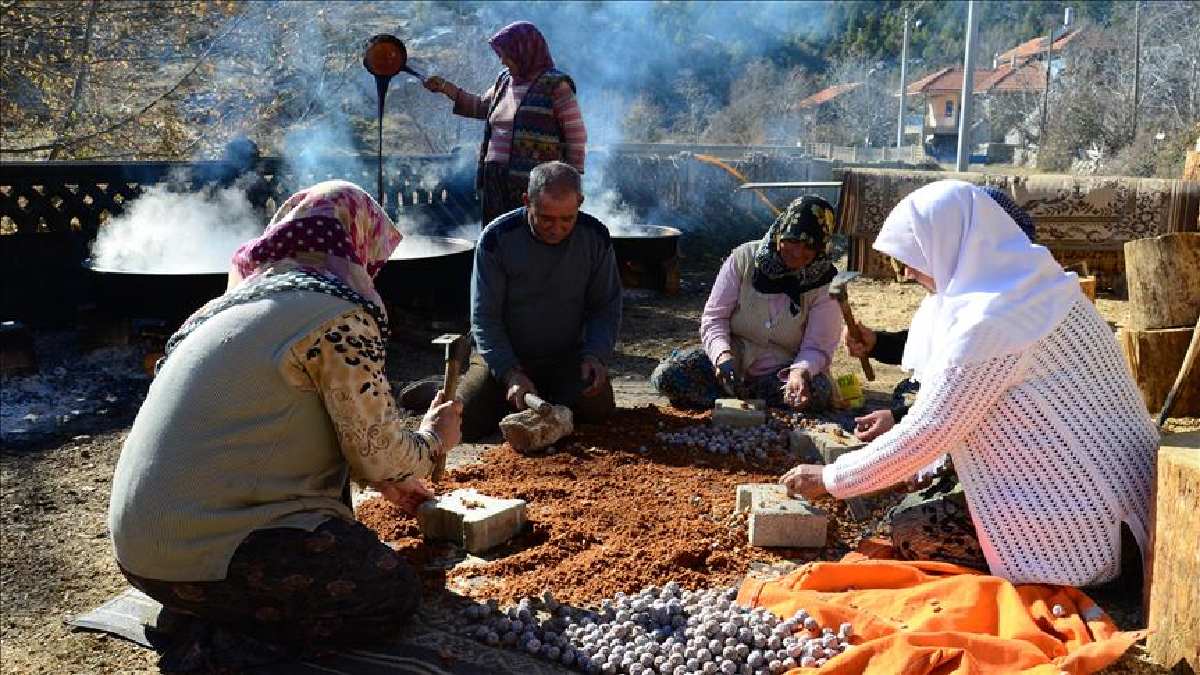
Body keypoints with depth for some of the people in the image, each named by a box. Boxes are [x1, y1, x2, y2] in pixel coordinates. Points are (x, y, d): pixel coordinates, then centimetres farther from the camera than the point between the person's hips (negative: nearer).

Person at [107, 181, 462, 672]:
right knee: (396, 592, 3)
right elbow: (378, 453, -7)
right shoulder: (339, 313, -11)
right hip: (206, 553, -9)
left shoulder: (243, 298, 16)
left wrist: (382, 479, 33)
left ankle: (217, 625, 8)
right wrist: (432, 441, 15)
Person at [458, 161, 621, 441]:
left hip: (568, 358, 1)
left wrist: (596, 355, -16)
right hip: (506, 358, -1)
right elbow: (484, 318, -13)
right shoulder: (497, 239, -15)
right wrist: (511, 374, -25)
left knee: (597, 408, -25)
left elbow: (606, 306, 2)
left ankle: (548, 397, 10)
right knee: (464, 421, -19)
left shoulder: (595, 237, -8)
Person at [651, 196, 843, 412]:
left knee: (819, 392, -33)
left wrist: (800, 372, -35)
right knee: (665, 376, -22)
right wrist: (722, 355, -27)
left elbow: (817, 347, -12)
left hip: (782, 372, 0)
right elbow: (713, 316, -7)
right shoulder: (744, 258, -9)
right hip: (732, 360, 0)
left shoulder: (824, 283, -10)